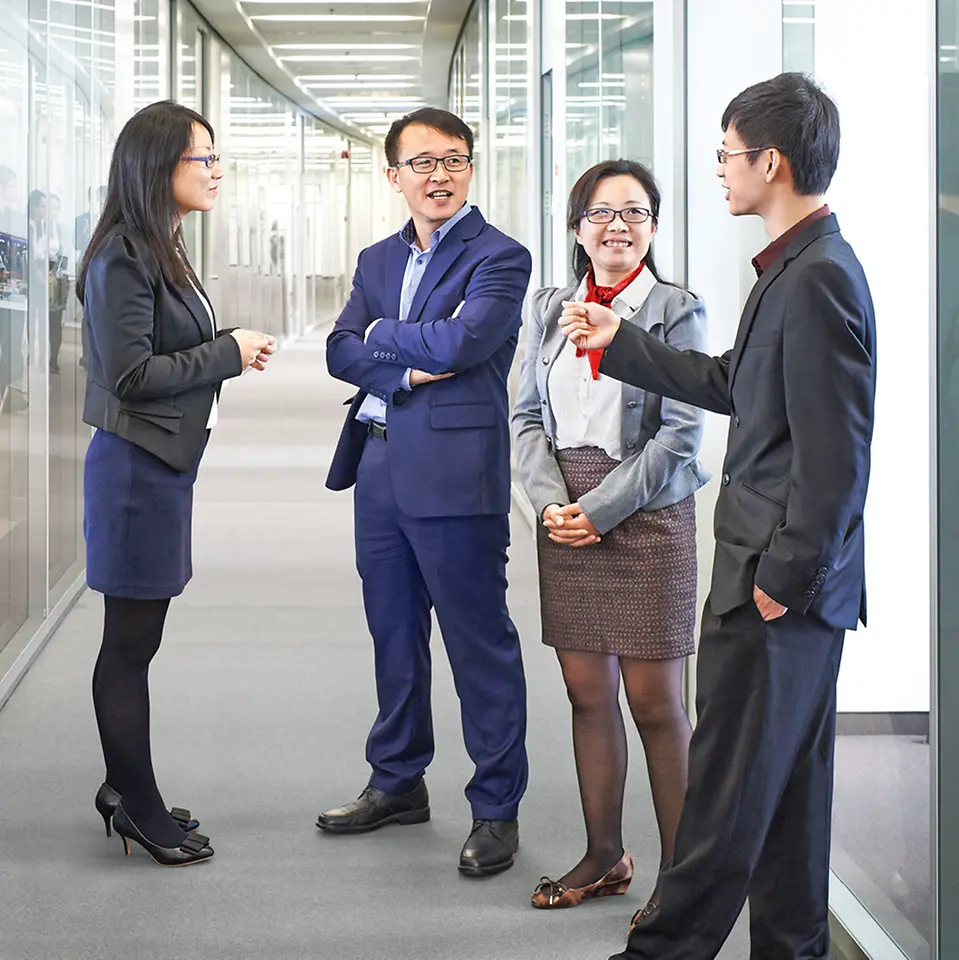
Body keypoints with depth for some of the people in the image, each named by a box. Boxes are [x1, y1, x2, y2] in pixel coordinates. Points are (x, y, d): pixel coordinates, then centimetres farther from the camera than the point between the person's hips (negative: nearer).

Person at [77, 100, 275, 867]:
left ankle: (125, 792, 26)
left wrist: (230, 350, 2)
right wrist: (227, 354, -14)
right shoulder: (123, 258, -16)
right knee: (130, 644, 1)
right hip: (137, 466, -10)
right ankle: (139, 806, 11)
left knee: (135, 638, 16)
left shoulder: (160, 250, 14)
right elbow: (130, 374, -21)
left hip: (163, 464, 10)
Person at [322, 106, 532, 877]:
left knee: (480, 641, 0)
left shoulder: (499, 257, -6)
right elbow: (341, 351, 6)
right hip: (380, 469, 7)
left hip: (455, 474, -7)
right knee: (394, 634, 17)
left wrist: (381, 336, -3)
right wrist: (406, 369, -12)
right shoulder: (378, 260, 16)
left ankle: (497, 807, 9)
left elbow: (459, 340, -20)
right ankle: (398, 781, 31)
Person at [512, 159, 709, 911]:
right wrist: (552, 503, -6)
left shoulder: (677, 313, -4)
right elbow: (528, 415, 10)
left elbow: (680, 434, -10)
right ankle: (605, 857, 22)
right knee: (587, 692, 9)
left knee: (655, 702, -2)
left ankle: (680, 872, 8)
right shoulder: (551, 309, 11)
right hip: (566, 519, 5)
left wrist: (599, 509, -14)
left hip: (647, 518, -5)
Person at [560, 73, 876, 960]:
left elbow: (836, 452, -23)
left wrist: (785, 576, -18)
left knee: (729, 784, 0)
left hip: (778, 585, -10)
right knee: (784, 784, 17)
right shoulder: (799, 267, 12)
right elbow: (733, 385, 22)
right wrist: (620, 344, 25)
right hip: (784, 578, 10)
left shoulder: (818, 278, -19)